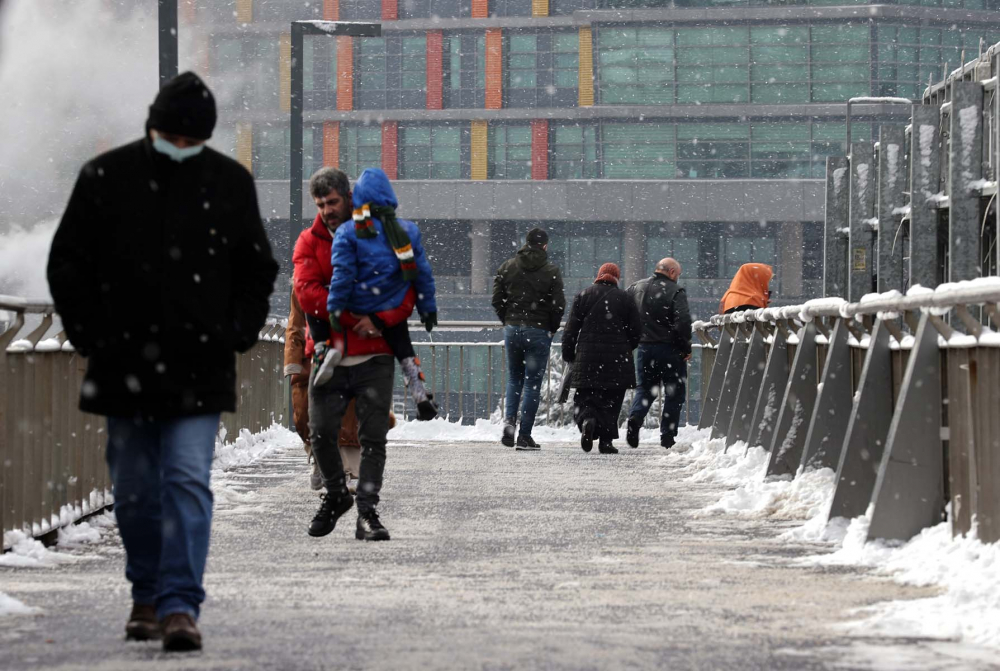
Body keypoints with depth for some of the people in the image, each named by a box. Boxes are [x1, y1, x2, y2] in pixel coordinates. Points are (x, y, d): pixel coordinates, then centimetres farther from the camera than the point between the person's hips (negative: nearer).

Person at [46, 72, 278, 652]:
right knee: (135, 490, 10)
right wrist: (90, 336, -1)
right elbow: (67, 263, 7)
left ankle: (180, 605, -14)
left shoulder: (230, 183, 3)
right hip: (125, 363, 1)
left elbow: (258, 269, 15)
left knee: (188, 481, -11)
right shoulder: (105, 178, -1)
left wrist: (238, 333, 3)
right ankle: (147, 594, 26)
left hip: (199, 367, -1)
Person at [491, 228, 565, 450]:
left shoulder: (508, 267, 3)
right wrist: (551, 329, 7)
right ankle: (524, 436, 0)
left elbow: (497, 300, 2)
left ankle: (509, 420, -4)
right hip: (539, 332, -3)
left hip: (512, 330, 3)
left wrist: (508, 322, 14)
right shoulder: (551, 271, -6)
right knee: (533, 383, 2)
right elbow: (558, 305, -8)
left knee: (514, 379, 19)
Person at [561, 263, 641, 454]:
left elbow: (571, 329, 2)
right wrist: (625, 349, 22)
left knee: (584, 397, 7)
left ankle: (587, 419, -24)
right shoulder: (624, 299, 4)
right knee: (611, 402, 7)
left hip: (587, 358, 0)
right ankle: (606, 440, 2)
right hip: (617, 359, 0)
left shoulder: (583, 296, 4)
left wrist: (568, 355, 10)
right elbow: (636, 331, 5)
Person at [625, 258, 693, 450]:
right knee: (674, 393, 7)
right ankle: (667, 436, 5)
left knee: (644, 388, 16)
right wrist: (686, 348, -10)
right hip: (670, 349, -4)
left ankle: (635, 417, -12)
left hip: (644, 348, 4)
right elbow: (683, 321, -21)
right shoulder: (675, 292, -12)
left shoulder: (636, 288, 6)